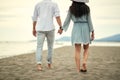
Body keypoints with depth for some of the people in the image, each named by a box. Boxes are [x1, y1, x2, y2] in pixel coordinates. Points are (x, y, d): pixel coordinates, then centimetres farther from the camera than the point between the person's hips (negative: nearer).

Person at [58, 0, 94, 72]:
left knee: (77, 50, 1)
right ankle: (84, 62, -10)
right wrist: (92, 32, 0)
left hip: (76, 29, 0)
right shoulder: (86, 8, 0)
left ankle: (78, 69, -3)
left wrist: (62, 29, 13)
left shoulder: (71, 9, 1)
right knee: (86, 49, 16)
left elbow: (67, 20, 1)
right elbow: (89, 21, -3)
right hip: (85, 29, 0)